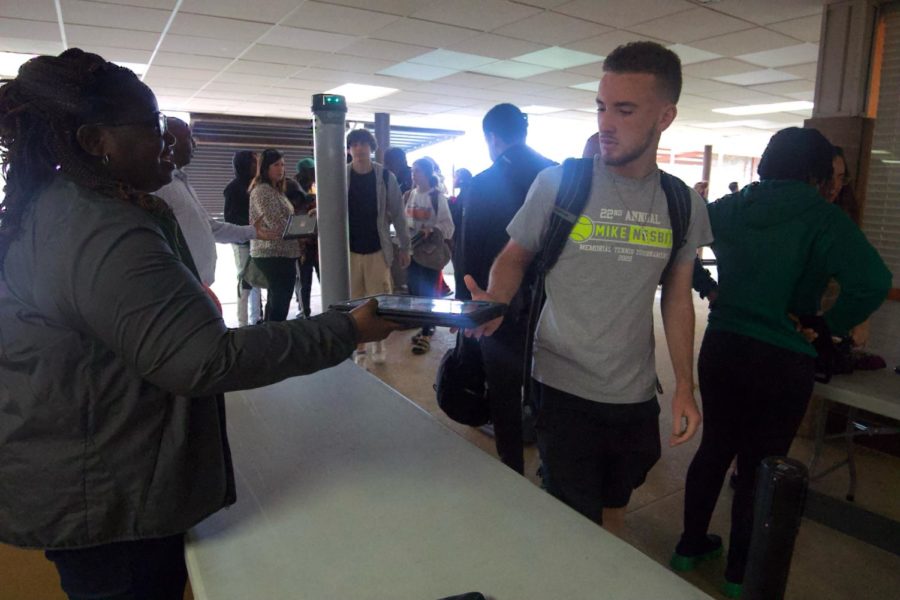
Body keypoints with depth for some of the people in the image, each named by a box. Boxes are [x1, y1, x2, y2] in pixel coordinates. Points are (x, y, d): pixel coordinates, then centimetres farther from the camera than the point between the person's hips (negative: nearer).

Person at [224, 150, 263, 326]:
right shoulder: (234, 187, -7)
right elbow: (231, 217, -12)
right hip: (243, 241, -6)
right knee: (245, 281, -5)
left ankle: (257, 319, 16)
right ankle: (243, 323, 1)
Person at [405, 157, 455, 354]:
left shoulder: (438, 197, -8)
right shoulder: (408, 195, 8)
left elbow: (448, 225, -10)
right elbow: (402, 221, 12)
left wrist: (432, 230, -27)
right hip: (411, 250, 6)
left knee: (428, 293, -3)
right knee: (414, 291, 11)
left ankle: (426, 335, 4)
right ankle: (426, 327, 27)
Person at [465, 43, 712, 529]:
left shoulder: (685, 206, -1)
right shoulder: (558, 183, -11)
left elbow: (677, 297, 8)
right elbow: (515, 256, -1)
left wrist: (685, 387, 4)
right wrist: (496, 303, -23)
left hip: (636, 396, 4)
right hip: (565, 390, -3)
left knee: (613, 512, 23)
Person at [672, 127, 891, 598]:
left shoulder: (729, 208, 2)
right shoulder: (821, 216, -12)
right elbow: (873, 281, -25)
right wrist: (831, 326, -10)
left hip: (721, 346, 4)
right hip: (782, 361, -4)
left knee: (714, 446, 20)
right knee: (760, 465, 11)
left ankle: (690, 546, 34)